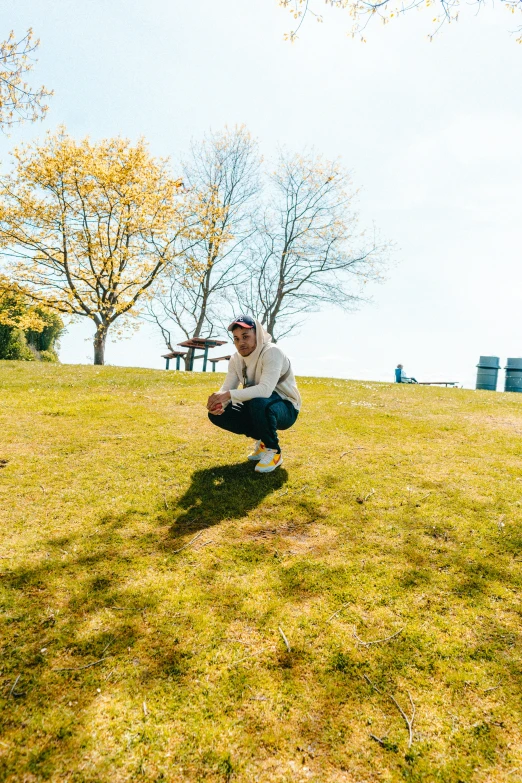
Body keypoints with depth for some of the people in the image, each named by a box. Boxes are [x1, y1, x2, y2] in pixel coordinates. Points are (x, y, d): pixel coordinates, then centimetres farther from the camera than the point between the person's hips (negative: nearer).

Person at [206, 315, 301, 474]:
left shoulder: (272, 352, -24)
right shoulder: (236, 359, -1)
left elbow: (265, 390, -38)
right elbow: (227, 389, -4)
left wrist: (229, 395, -42)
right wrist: (217, 401, -28)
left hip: (285, 409, -7)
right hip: (257, 407, 7)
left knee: (258, 403, -40)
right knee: (216, 414, -9)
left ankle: (273, 451, -14)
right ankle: (261, 440, 8)